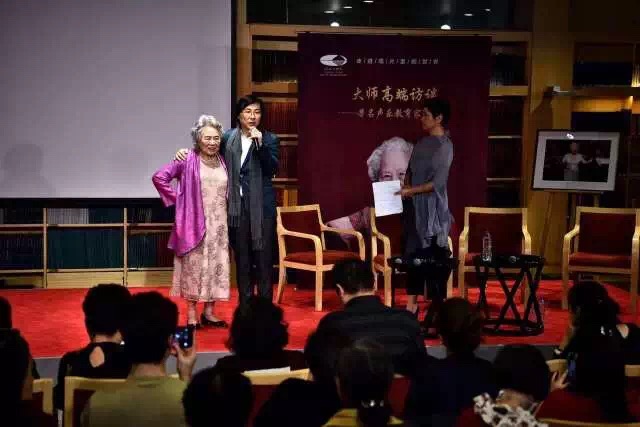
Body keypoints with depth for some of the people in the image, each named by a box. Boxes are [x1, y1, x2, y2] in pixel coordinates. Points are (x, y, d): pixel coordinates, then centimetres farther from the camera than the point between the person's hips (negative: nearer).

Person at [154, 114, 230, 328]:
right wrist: (177, 199, -8)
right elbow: (159, 177, -10)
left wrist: (225, 207, 6)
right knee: (194, 267, 0)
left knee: (216, 266, 7)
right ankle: (191, 315, 7)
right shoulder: (187, 161, -7)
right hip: (195, 224, -5)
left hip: (218, 225, 5)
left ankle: (209, 312, 19)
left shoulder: (222, 162, 9)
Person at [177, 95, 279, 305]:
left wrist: (260, 144, -19)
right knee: (242, 258, 9)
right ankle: (245, 306, 18)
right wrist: (186, 152, 3)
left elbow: (273, 168, -10)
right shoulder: (228, 138, 7)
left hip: (261, 206, -2)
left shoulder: (269, 139, 2)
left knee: (263, 257, -1)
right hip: (237, 207, 2)